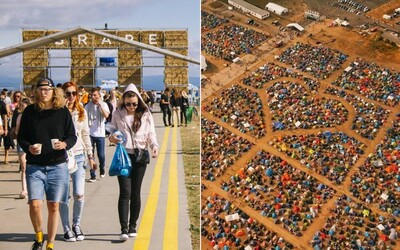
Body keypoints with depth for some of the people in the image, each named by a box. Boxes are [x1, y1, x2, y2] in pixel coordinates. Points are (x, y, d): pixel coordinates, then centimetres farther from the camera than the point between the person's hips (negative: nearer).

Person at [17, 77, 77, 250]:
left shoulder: (63, 112, 2)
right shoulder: (29, 111, 2)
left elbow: (72, 136, 5)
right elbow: (21, 137, 6)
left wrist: (65, 144, -17)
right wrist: (28, 147, -14)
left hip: (58, 166, 0)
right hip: (34, 166, 0)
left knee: (54, 206, 3)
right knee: (34, 204, -11)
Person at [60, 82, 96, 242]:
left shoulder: (82, 112, 8)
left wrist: (90, 156, 12)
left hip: (78, 156, 3)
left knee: (79, 194, -4)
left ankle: (76, 224, 19)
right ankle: (67, 229, 18)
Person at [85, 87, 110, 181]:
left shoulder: (103, 104, 0)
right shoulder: (88, 106, 2)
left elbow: (106, 115, -17)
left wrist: (100, 104, -16)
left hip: (100, 134, -1)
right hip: (90, 133, 1)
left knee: (101, 155, 2)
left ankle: (102, 169, 31)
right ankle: (92, 175, 7)